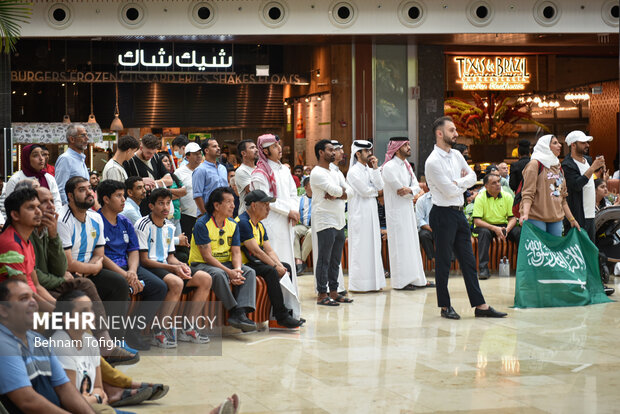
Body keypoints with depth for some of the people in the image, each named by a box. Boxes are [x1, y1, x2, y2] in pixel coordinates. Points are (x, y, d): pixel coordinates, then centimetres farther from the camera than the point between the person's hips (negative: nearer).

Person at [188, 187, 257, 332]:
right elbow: (207, 256, -18)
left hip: (226, 263, 6)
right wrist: (229, 272, -26)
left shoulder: (233, 225, 8)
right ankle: (235, 310, -32)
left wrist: (237, 269, -20)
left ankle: (242, 312, -34)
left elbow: (236, 252, 3)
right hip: (201, 264, -6)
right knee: (218, 274, -38)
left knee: (249, 272, -19)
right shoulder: (202, 224, -13)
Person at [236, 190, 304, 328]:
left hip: (255, 263, 10)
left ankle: (287, 310, 3)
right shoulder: (242, 222, -15)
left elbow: (269, 251, 13)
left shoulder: (260, 226, 17)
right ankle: (281, 317, -27)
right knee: (270, 271, -29)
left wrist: (280, 266, -5)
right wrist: (276, 267, -18)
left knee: (287, 267, 6)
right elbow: (256, 251, -20)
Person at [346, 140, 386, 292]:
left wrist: (375, 168, -4)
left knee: (373, 246, 10)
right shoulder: (354, 172, -10)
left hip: (372, 214, 8)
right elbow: (364, 191, -17)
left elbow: (380, 187, 1)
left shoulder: (370, 170, 13)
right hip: (359, 214, -8)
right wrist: (375, 189, 2)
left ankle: (373, 282, 16)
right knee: (360, 247, -5)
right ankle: (359, 284, -1)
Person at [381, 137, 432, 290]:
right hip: (396, 212, -9)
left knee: (412, 244, 12)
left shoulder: (406, 165, 12)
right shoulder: (389, 167, -15)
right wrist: (412, 191, -1)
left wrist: (410, 190, -15)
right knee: (400, 245, -5)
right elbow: (399, 189, -17)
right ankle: (401, 281, 1)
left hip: (408, 210, 9)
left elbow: (417, 186, 6)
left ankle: (416, 279, 19)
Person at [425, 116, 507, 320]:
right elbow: (450, 191, -18)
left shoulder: (456, 155, 12)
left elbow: (472, 177, 10)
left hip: (459, 213, 8)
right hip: (443, 214, -8)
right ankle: (445, 306, 11)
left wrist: (457, 183, -9)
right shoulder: (433, 162, -15)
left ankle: (480, 306, 10)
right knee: (443, 262, 1)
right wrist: (463, 182, 0)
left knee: (468, 260, 8)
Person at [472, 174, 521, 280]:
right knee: (484, 232, -37)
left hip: (503, 225, 3)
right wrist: (495, 229, -28)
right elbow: (477, 220, -16)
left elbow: (512, 217, 0)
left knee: (519, 231, -25)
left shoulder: (507, 196, 0)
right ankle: (483, 268, -37)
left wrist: (506, 230, -22)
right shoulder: (480, 198, -10)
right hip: (486, 226, -3)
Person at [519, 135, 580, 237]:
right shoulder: (535, 164, -2)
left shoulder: (558, 167, 21)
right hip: (537, 218, -7)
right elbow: (527, 193, -11)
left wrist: (571, 219, 20)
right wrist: (525, 214, -26)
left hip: (556, 218, 7)